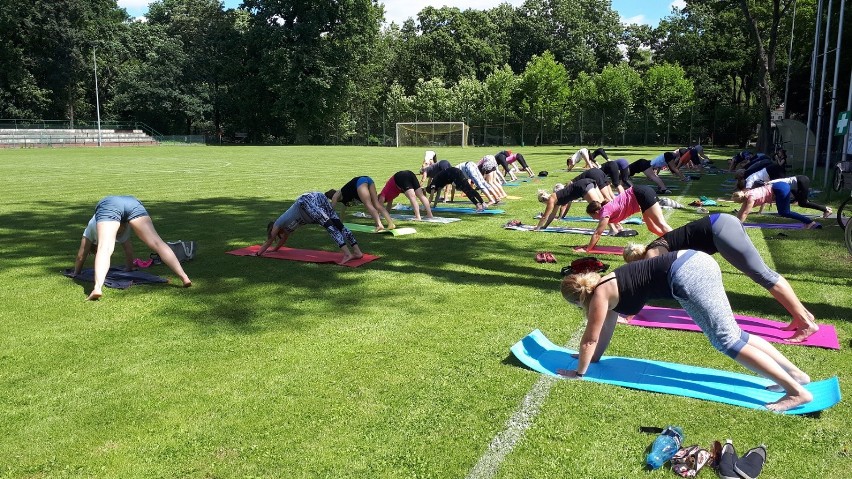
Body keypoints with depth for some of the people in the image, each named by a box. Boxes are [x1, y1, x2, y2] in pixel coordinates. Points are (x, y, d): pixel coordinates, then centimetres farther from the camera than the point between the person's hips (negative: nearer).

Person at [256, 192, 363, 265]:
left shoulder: (277, 225, 19)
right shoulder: (285, 224, 36)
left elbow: (269, 242, 30)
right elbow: (284, 239, 53)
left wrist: (258, 253, 43)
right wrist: (274, 249, 66)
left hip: (307, 201, -6)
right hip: (317, 197, 6)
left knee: (330, 226, -20)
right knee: (339, 225, -7)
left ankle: (347, 254, -33)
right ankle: (357, 251, -16)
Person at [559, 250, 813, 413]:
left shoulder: (600, 295, 0)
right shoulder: (608, 286, 24)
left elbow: (590, 339, 5)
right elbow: (606, 329, 35)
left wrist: (579, 372, 16)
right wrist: (594, 358, 44)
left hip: (686, 274, -9)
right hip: (694, 263, 9)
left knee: (727, 340, -8)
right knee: (732, 335, 14)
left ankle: (797, 391, -10)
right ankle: (796, 373, 15)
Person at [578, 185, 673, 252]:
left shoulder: (605, 212, -13)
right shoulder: (605, 209, 12)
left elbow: (597, 233, -9)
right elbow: (598, 233, 21)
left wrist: (587, 249, -3)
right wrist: (591, 245, 23)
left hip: (642, 194, -9)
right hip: (642, 194, 9)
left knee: (661, 224, -12)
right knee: (652, 228, 12)